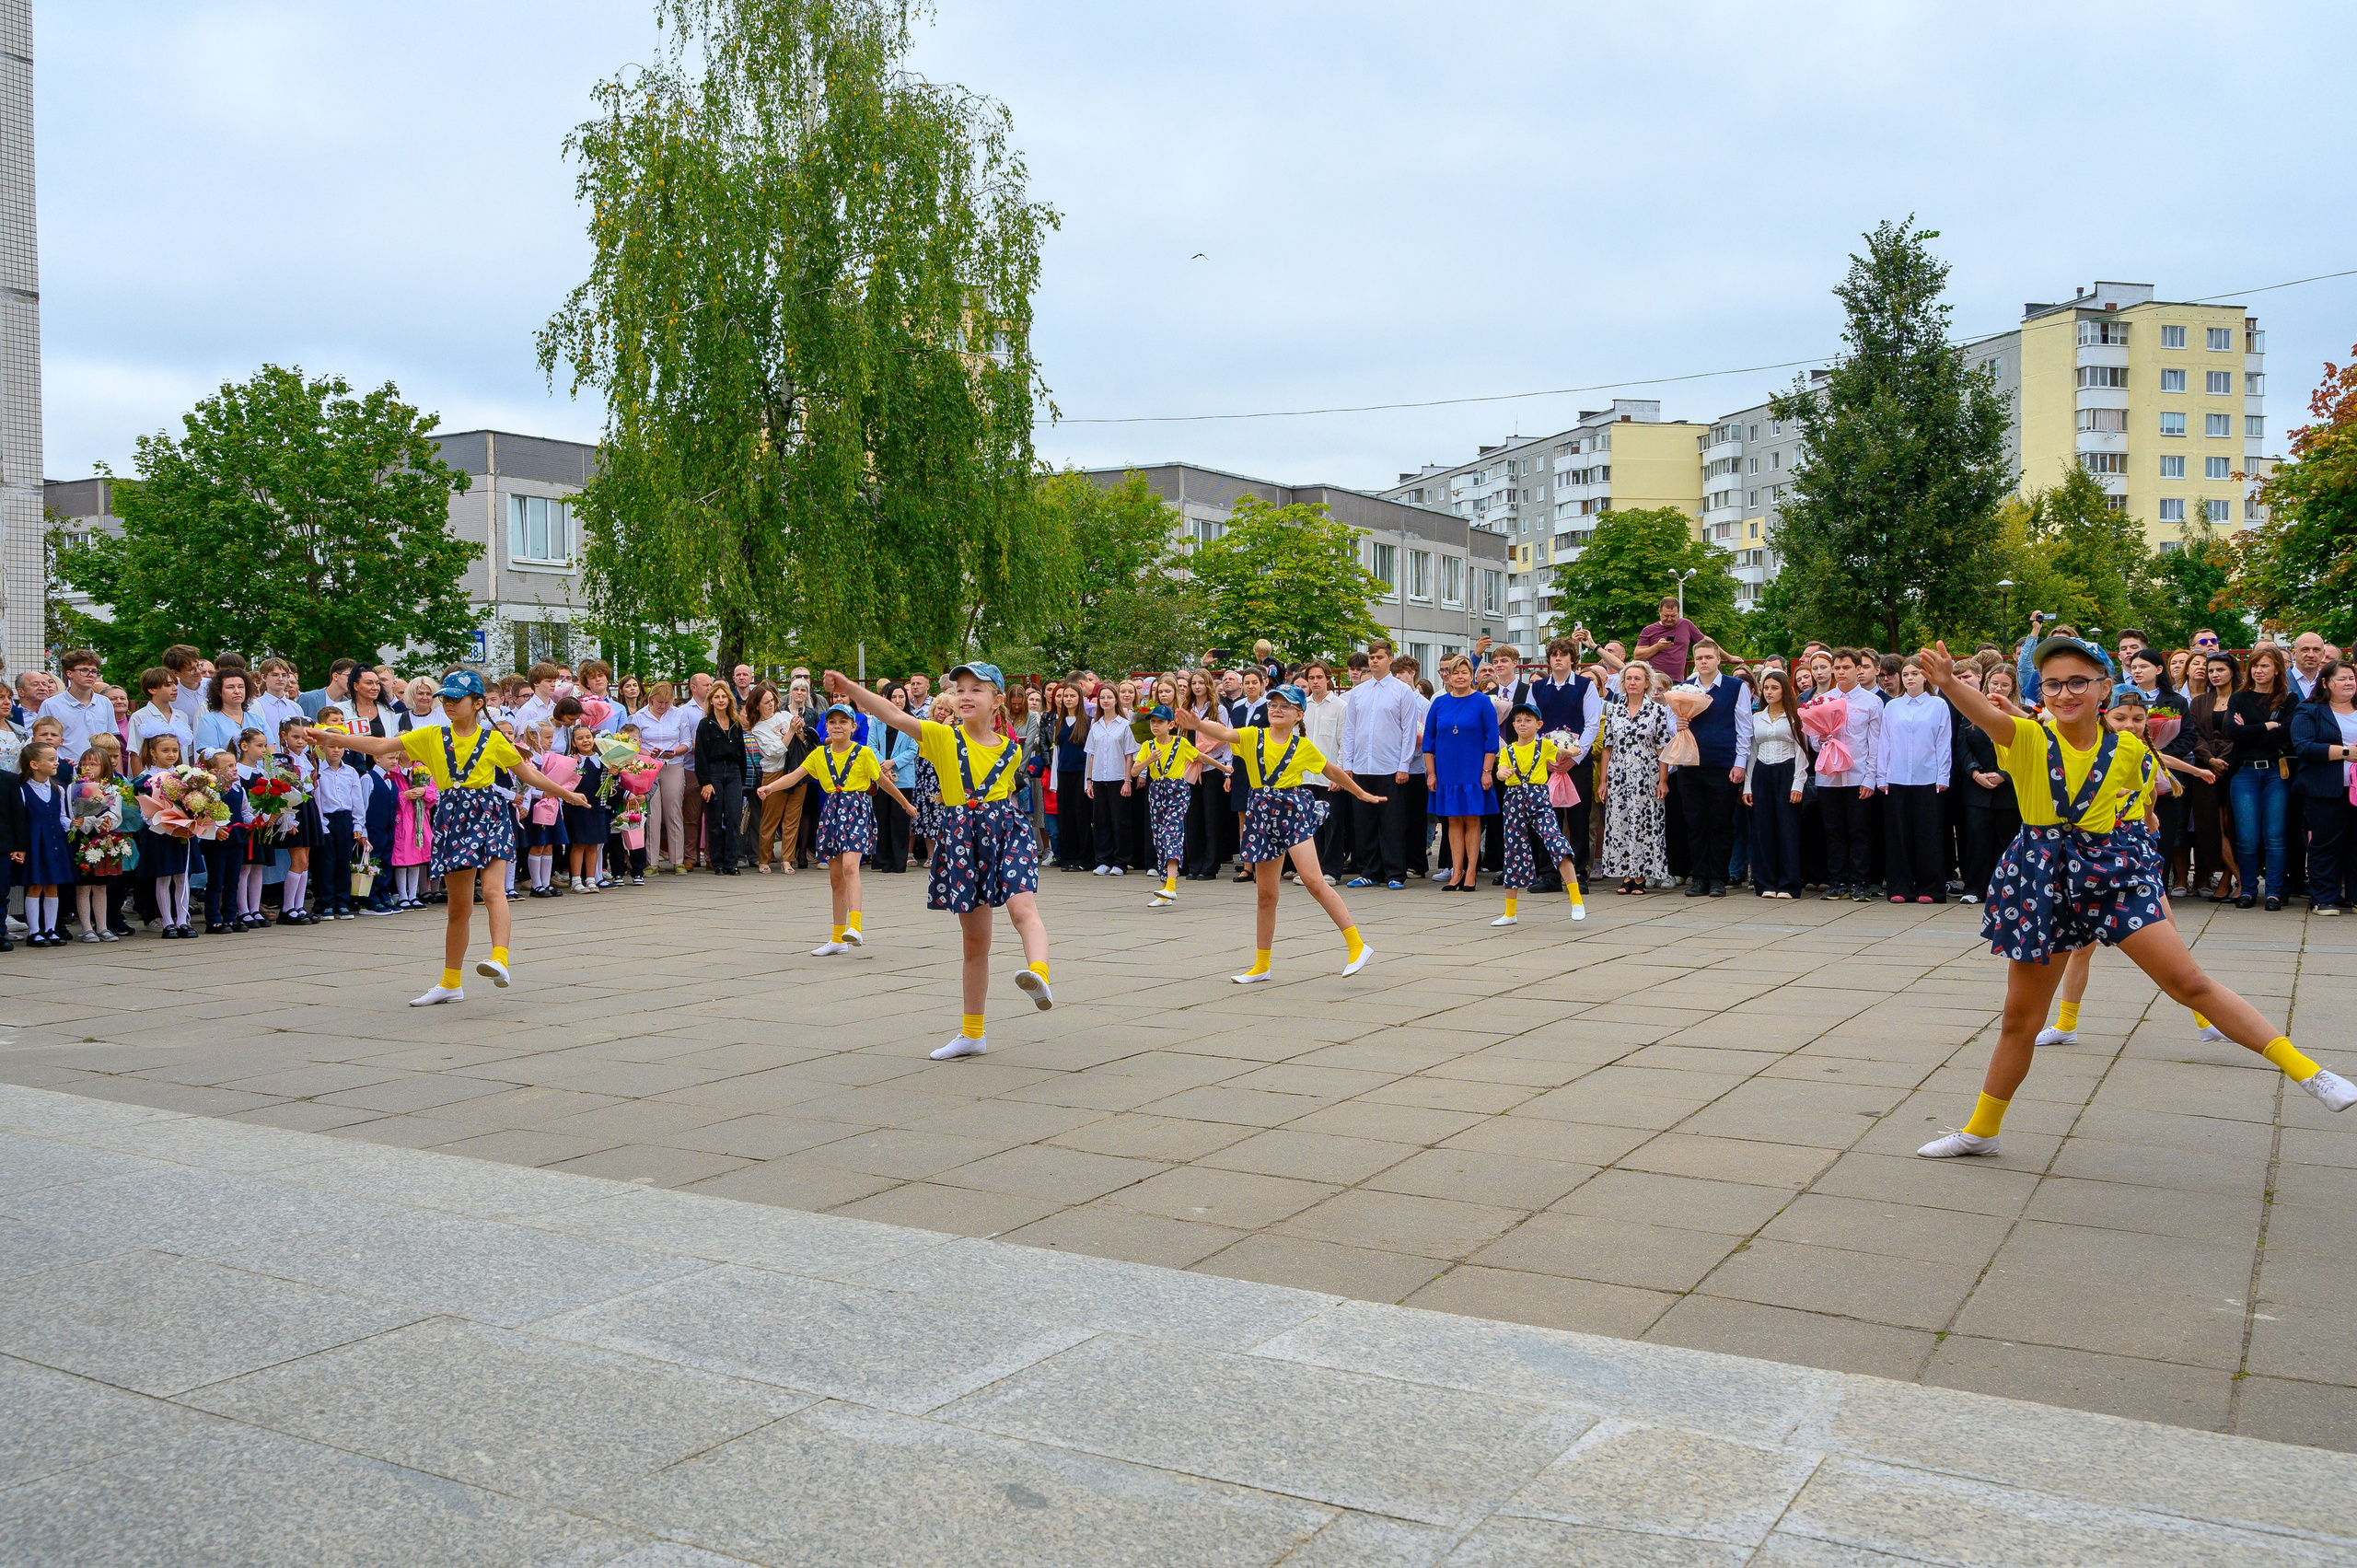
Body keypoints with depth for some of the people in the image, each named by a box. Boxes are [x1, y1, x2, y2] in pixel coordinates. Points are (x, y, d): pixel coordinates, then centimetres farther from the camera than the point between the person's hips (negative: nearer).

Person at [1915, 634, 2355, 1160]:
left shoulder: (2127, 749, -2)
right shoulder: (2027, 737, -10)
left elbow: (2141, 793, 21)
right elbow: (1985, 714, -34)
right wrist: (1948, 683, -53)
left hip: (2107, 870, 1)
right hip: (2039, 881, 0)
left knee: (2189, 982, -7)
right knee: (2019, 1018, 7)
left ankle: (2305, 1070, 7)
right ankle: (1981, 1130, 23)